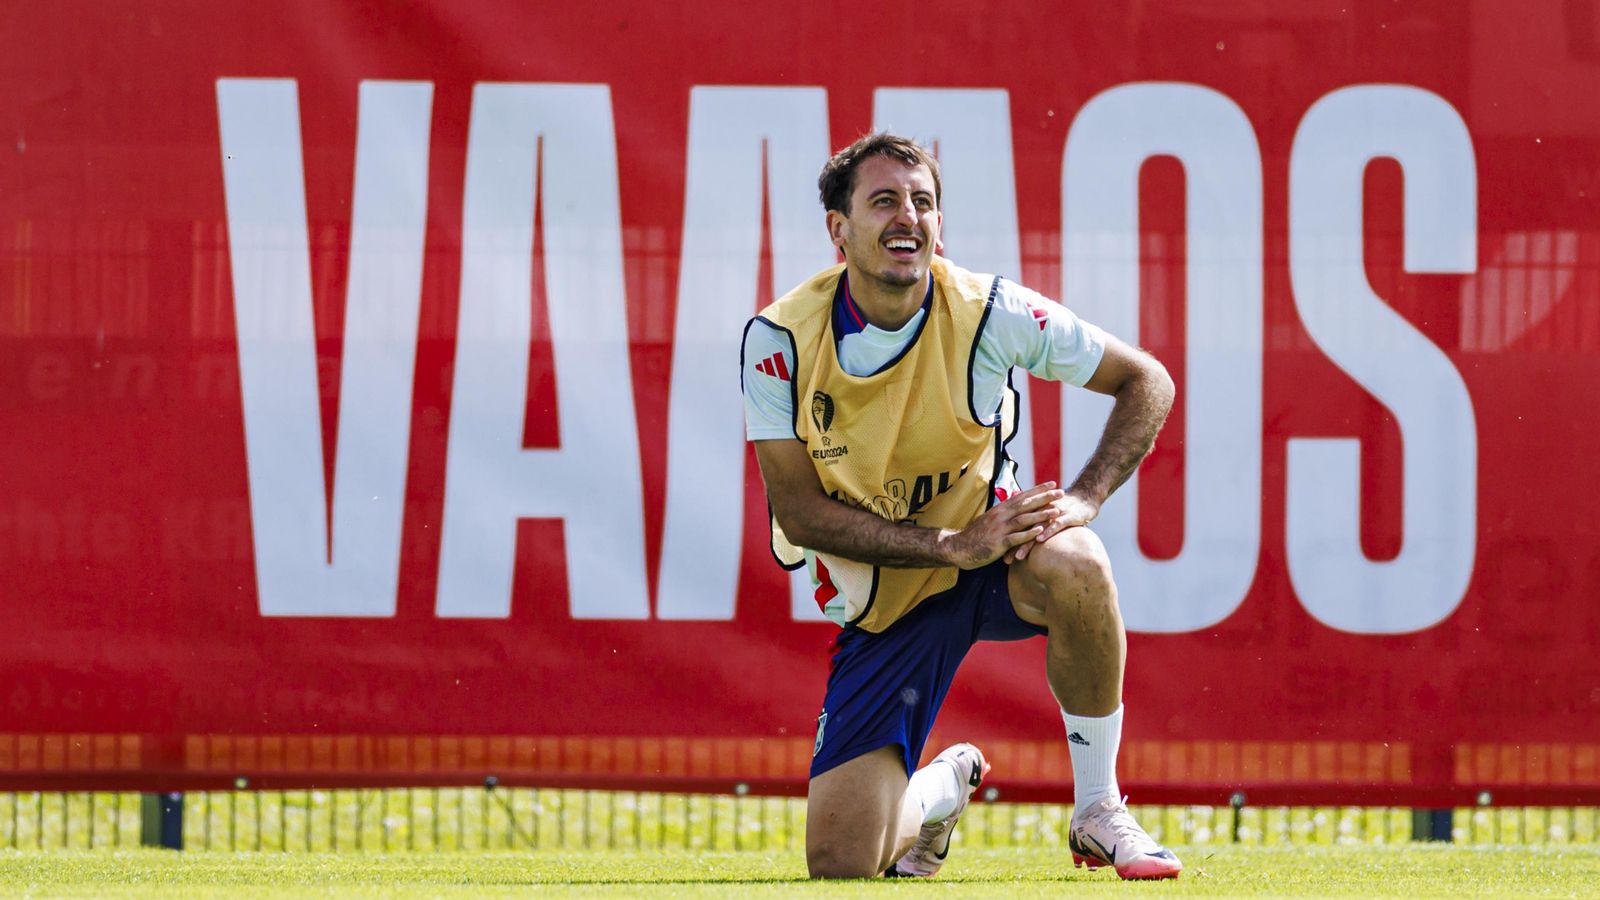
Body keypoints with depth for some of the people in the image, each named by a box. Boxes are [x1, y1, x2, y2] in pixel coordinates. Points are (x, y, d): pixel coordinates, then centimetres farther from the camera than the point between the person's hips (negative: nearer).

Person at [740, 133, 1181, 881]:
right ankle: (942, 787, 29)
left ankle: (1098, 814, -17)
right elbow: (801, 511, -16)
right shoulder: (779, 340, -15)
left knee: (1070, 563, -38)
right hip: (880, 605, 1)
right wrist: (953, 546, -26)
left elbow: (1146, 382, -6)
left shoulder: (986, 312, -15)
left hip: (986, 555, 0)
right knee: (841, 864, -10)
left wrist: (1083, 499, -22)